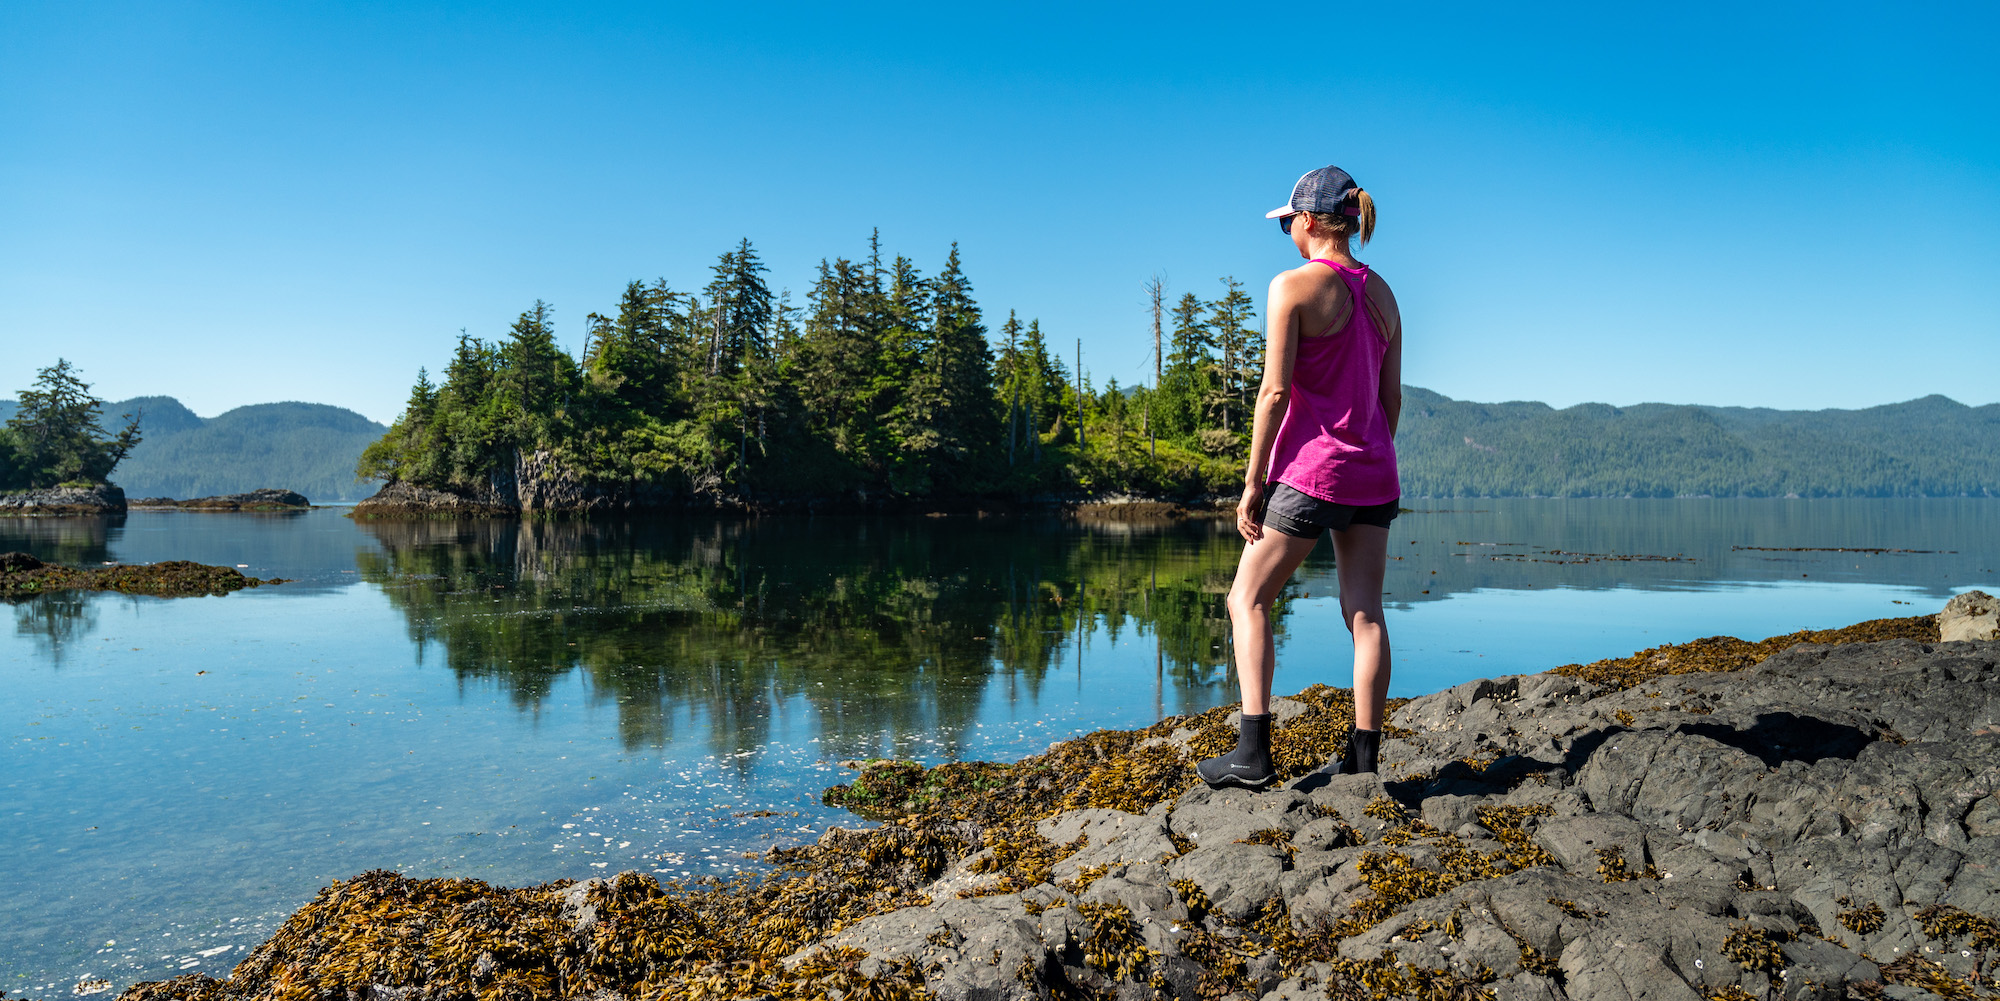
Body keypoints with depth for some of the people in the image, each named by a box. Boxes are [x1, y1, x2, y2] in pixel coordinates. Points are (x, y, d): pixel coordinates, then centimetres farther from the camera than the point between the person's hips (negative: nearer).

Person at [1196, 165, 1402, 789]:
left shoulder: (1294, 285, -9)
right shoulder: (1382, 293, 12)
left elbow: (1275, 391, -13)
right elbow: (1392, 396, 14)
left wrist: (1253, 482, -9)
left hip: (1311, 468, -7)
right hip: (1374, 473, 7)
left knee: (1248, 598, 4)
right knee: (1365, 612, 6)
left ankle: (1254, 754, -2)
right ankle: (1363, 757, 9)